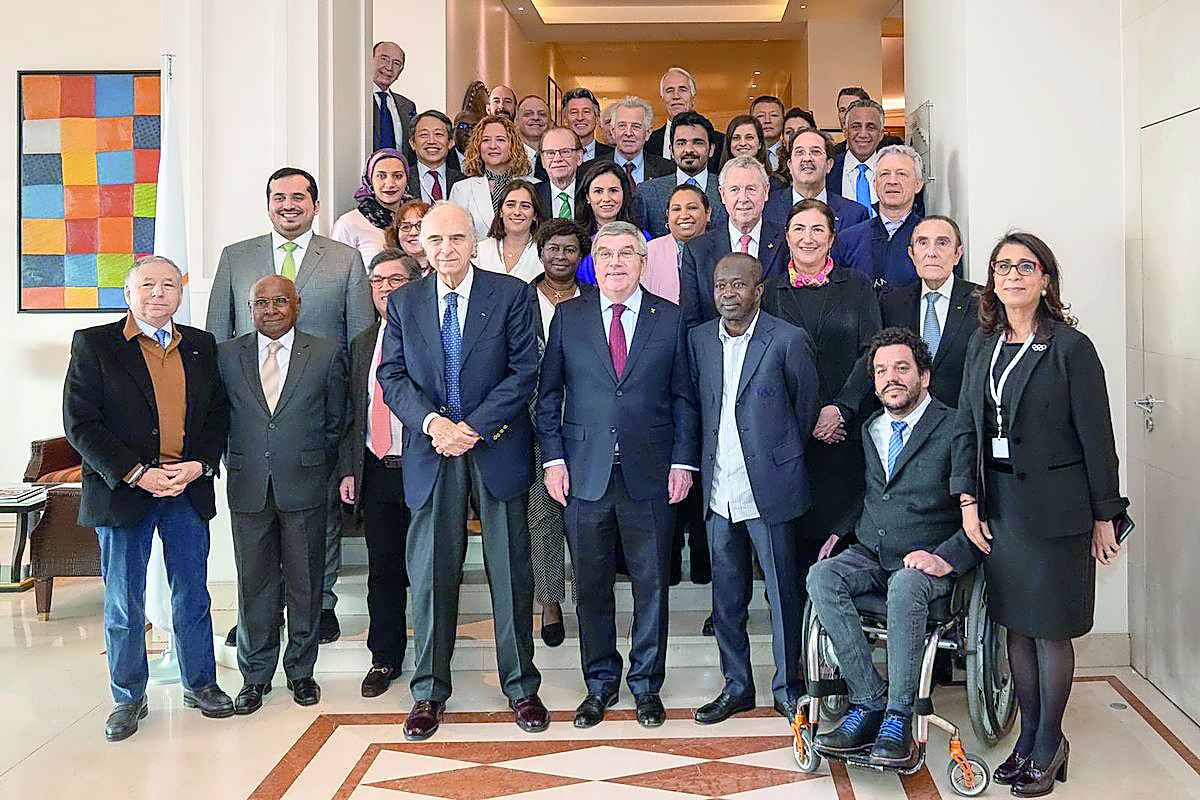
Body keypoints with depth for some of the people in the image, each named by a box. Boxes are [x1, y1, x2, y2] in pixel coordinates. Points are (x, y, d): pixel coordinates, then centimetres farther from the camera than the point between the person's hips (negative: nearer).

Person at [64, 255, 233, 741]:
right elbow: (79, 423, -8)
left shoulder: (201, 346, 9)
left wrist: (199, 465, -8)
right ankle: (128, 698, 21)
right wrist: (137, 474, -15)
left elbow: (219, 413, 10)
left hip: (188, 489, 3)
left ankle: (200, 684, 26)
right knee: (123, 605, 7)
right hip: (123, 491, -3)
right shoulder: (94, 345, -3)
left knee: (192, 595, 11)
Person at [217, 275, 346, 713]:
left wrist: (317, 471, 6)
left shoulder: (326, 354, 2)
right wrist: (237, 466, 6)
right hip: (248, 489, 1)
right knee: (254, 583, 7)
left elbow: (336, 423, 7)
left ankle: (301, 671, 22)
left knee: (305, 583, 7)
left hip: (305, 488, -1)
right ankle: (255, 676, 20)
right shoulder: (225, 355, 5)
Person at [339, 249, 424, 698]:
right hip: (375, 473, 5)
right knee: (383, 569, 11)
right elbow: (352, 413, 18)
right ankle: (385, 659, 24)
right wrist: (348, 469, 11)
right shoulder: (362, 344, 15)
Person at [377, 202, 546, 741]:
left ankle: (521, 687, 18)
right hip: (429, 453, 2)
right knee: (430, 573, 5)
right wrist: (432, 422, -14)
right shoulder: (403, 302, 9)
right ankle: (429, 692, 18)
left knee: (510, 570, 5)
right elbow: (392, 376, 4)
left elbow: (524, 370, -6)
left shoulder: (510, 295, 1)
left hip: (497, 448, -1)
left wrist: (472, 427, -14)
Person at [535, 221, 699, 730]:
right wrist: (553, 459, -2)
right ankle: (600, 683, 25)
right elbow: (548, 395, 7)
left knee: (651, 584, 7)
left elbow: (684, 398, 6)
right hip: (585, 474, 1)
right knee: (592, 586, 9)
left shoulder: (671, 319, 5)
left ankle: (646, 684, 24)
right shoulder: (568, 317, 6)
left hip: (649, 476, 0)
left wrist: (683, 461, -3)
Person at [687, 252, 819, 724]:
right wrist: (703, 464, 11)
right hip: (719, 490, 4)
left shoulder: (788, 340, -7)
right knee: (726, 594, 12)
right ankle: (737, 685, 26)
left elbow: (807, 406, 2)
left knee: (783, 592, 4)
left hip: (770, 490, -4)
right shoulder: (699, 340, 7)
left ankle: (788, 687, 19)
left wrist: (782, 456, 9)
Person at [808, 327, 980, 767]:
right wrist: (842, 531, 13)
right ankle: (870, 702, -23)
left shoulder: (954, 429, -5)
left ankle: (897, 720, -28)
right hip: (869, 554, 5)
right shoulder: (870, 429, 16)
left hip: (927, 562, -5)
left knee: (905, 587, -38)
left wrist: (946, 557, -23)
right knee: (821, 577, -25)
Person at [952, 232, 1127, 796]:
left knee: (1051, 629, 4)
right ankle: (1028, 737, 25)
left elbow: (1096, 437, -7)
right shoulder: (983, 345, 8)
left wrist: (1104, 516, -6)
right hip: (999, 505, 5)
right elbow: (967, 427, 8)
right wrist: (968, 501, 0)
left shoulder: (1069, 347, -8)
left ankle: (1049, 744, 20)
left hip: (1053, 506, -5)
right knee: (1016, 625, 12)